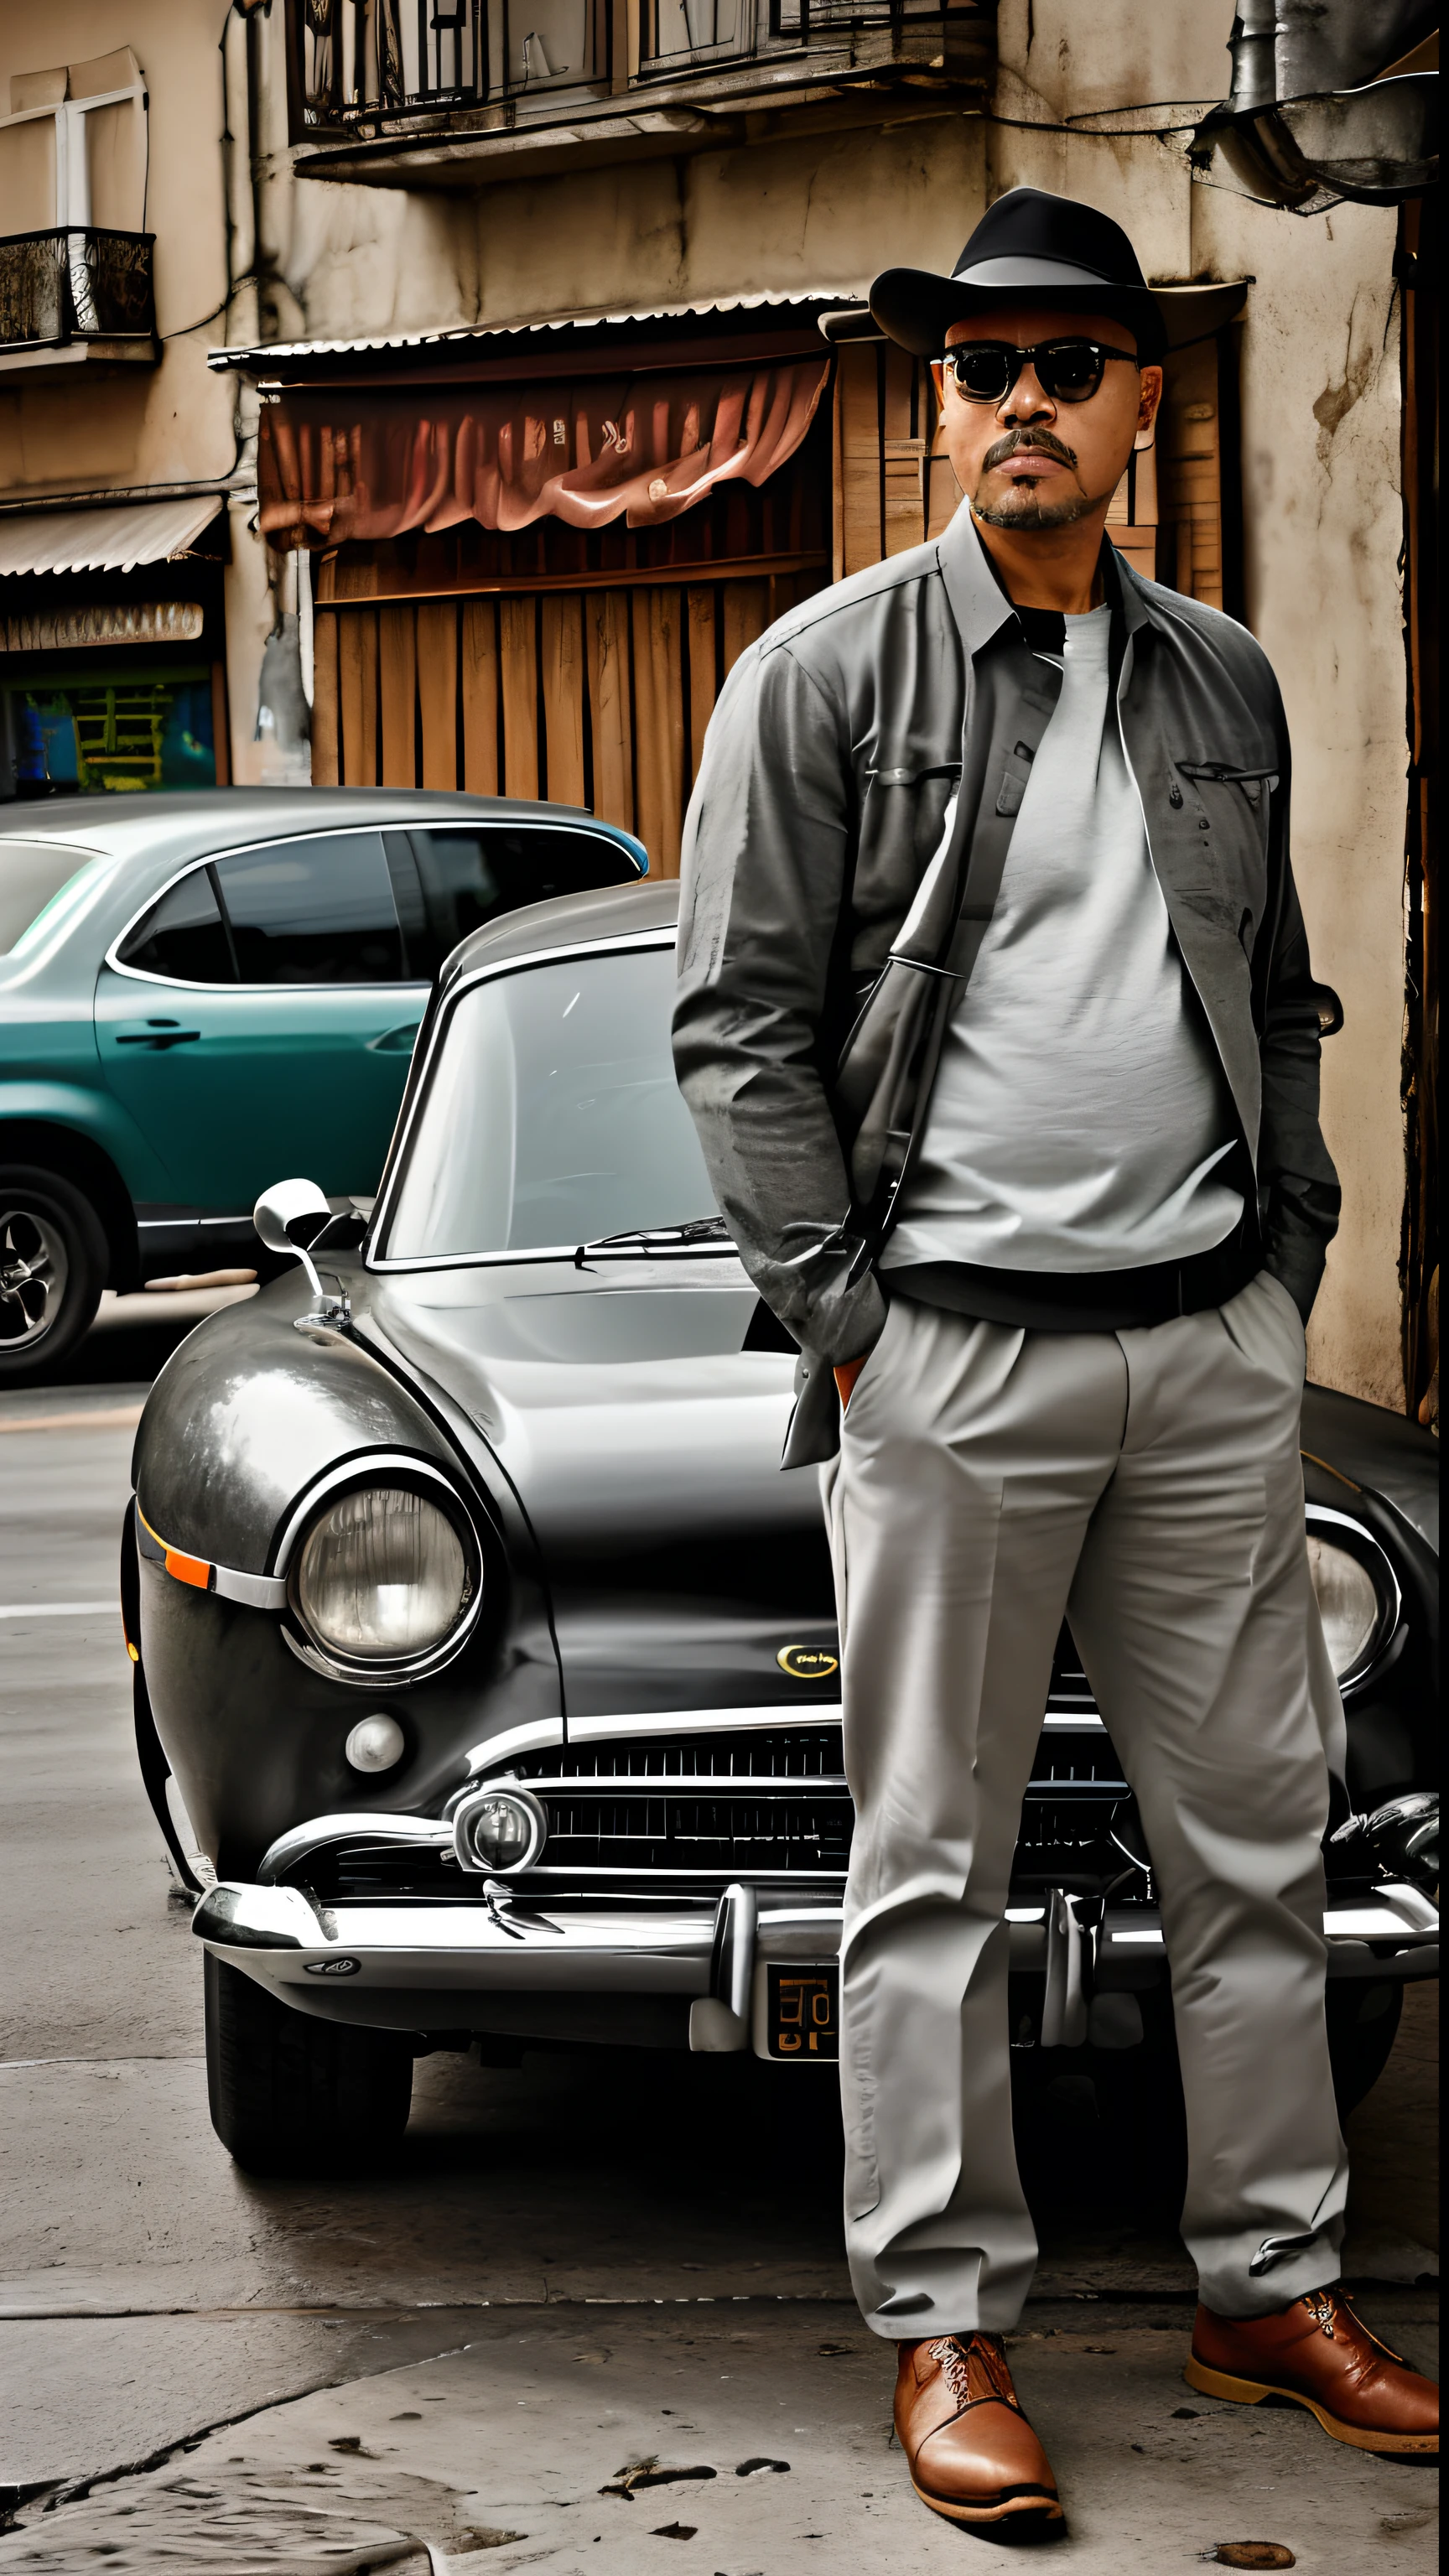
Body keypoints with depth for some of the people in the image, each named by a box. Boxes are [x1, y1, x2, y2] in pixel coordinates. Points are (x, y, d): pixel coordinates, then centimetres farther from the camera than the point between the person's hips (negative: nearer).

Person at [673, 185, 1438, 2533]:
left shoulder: (1224, 683, 11)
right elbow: (740, 1025, -4)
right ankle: (947, 2330, 12)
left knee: (1258, 1839, 9)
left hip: (1215, 1348, 5)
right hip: (955, 1351, -4)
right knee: (936, 1871, 2)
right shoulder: (828, 676, -3)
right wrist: (847, 1318, -9)